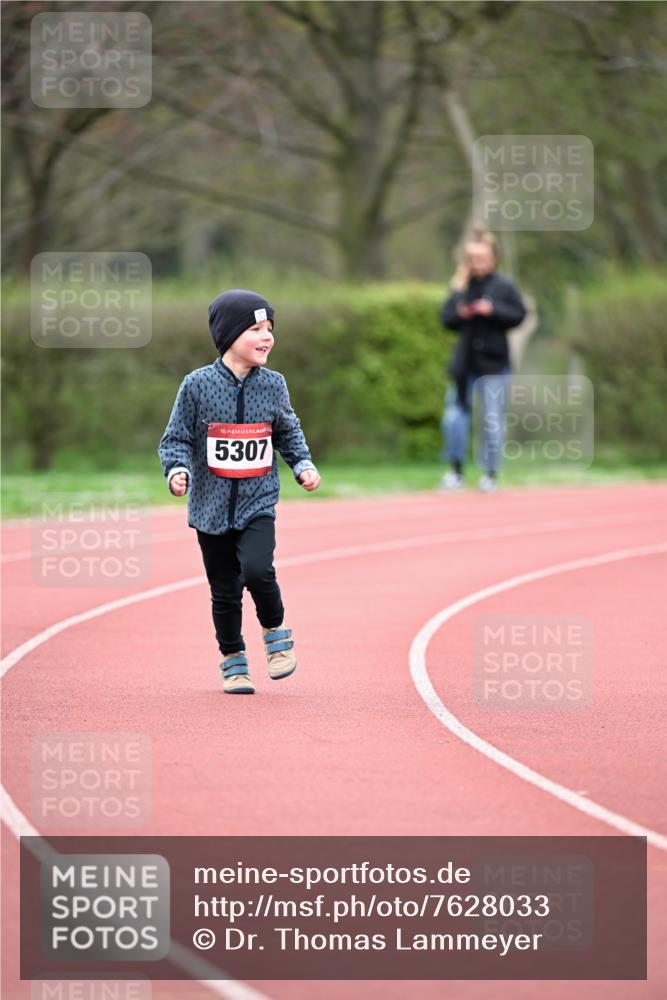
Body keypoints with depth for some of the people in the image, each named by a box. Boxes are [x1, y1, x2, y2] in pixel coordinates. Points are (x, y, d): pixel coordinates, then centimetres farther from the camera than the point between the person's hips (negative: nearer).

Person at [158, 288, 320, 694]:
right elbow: (177, 437, -1)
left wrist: (303, 465, 3)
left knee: (257, 569, -22)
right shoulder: (198, 385, -6)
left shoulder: (273, 385, 2)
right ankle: (234, 661, 24)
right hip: (212, 505, 0)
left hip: (257, 503, 0)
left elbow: (288, 432, 17)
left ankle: (276, 632, 4)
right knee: (225, 590, 6)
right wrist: (178, 470, -18)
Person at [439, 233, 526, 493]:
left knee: (492, 419, 0)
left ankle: (491, 473, 9)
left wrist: (493, 310, -15)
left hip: (493, 363, -3)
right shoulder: (461, 287, 6)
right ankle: (456, 471, 12)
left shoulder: (503, 286, -1)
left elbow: (519, 314, -4)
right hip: (465, 362, 3)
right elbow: (446, 318, 9)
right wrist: (459, 313, -11)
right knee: (454, 416, 0)